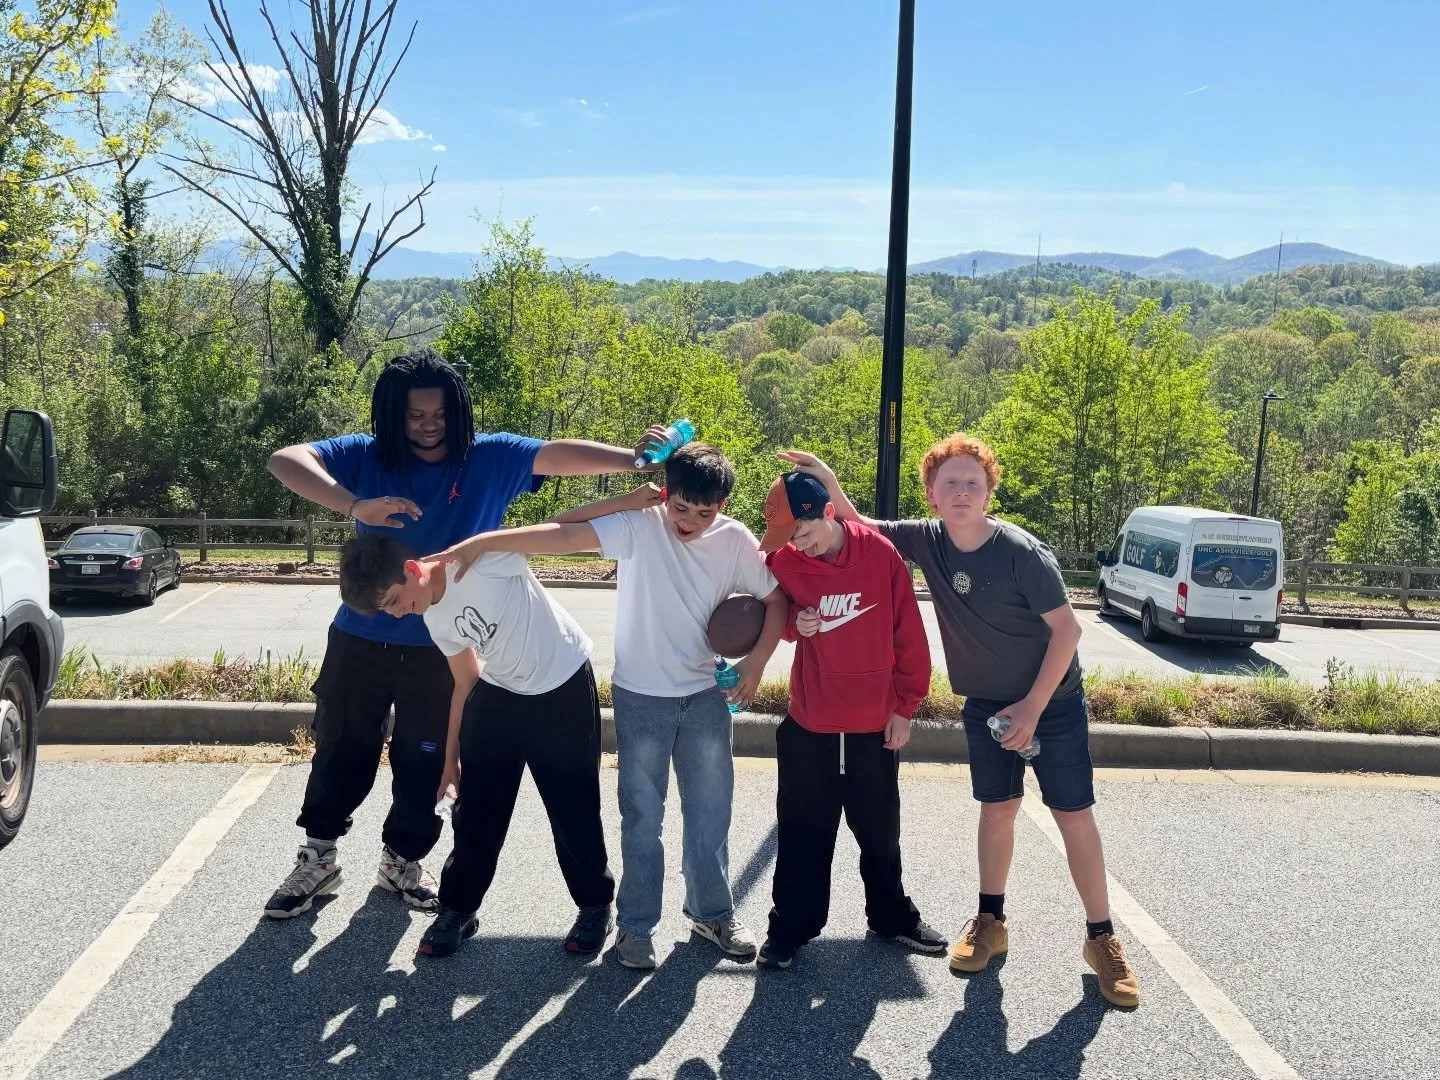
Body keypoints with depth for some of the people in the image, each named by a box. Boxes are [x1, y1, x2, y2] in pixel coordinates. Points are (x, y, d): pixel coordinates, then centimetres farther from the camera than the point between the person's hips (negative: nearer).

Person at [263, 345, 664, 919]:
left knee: (424, 763, 14)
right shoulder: (366, 456, -9)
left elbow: (560, 454, -20)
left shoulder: (491, 459, -8)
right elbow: (284, 459, -22)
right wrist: (355, 506, -38)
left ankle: (402, 860, 37)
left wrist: (635, 459, -37)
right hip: (360, 641, 0)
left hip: (441, 650, 1)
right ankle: (317, 859, 34)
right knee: (340, 752, 14)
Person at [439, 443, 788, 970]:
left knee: (711, 811, 13)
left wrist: (757, 660, -7)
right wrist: (479, 542, -36)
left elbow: (776, 597, 4)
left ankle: (712, 913, 32)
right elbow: (562, 534, -27)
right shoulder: (639, 526, -17)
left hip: (706, 697, 3)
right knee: (642, 817, 7)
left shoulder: (735, 540, -8)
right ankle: (636, 925, 22)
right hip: (641, 698, -3)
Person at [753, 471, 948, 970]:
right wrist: (795, 623, -15)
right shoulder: (782, 560, -9)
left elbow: (909, 634, -4)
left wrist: (905, 705, -1)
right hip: (808, 725, 0)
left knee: (879, 831, 17)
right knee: (803, 834, 10)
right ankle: (790, 927, 23)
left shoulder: (881, 553, -12)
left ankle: (892, 916, 36)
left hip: (875, 724, 0)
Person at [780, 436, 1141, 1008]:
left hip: (1052, 701, -4)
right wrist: (827, 479, -17)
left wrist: (1033, 706, -19)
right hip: (986, 704, 4)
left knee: (1074, 815, -1)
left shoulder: (1021, 551, -22)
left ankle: (1101, 938, 10)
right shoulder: (926, 540, -9)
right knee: (997, 809, 10)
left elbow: (1066, 628, -18)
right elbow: (857, 526, 1)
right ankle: (991, 921, 25)